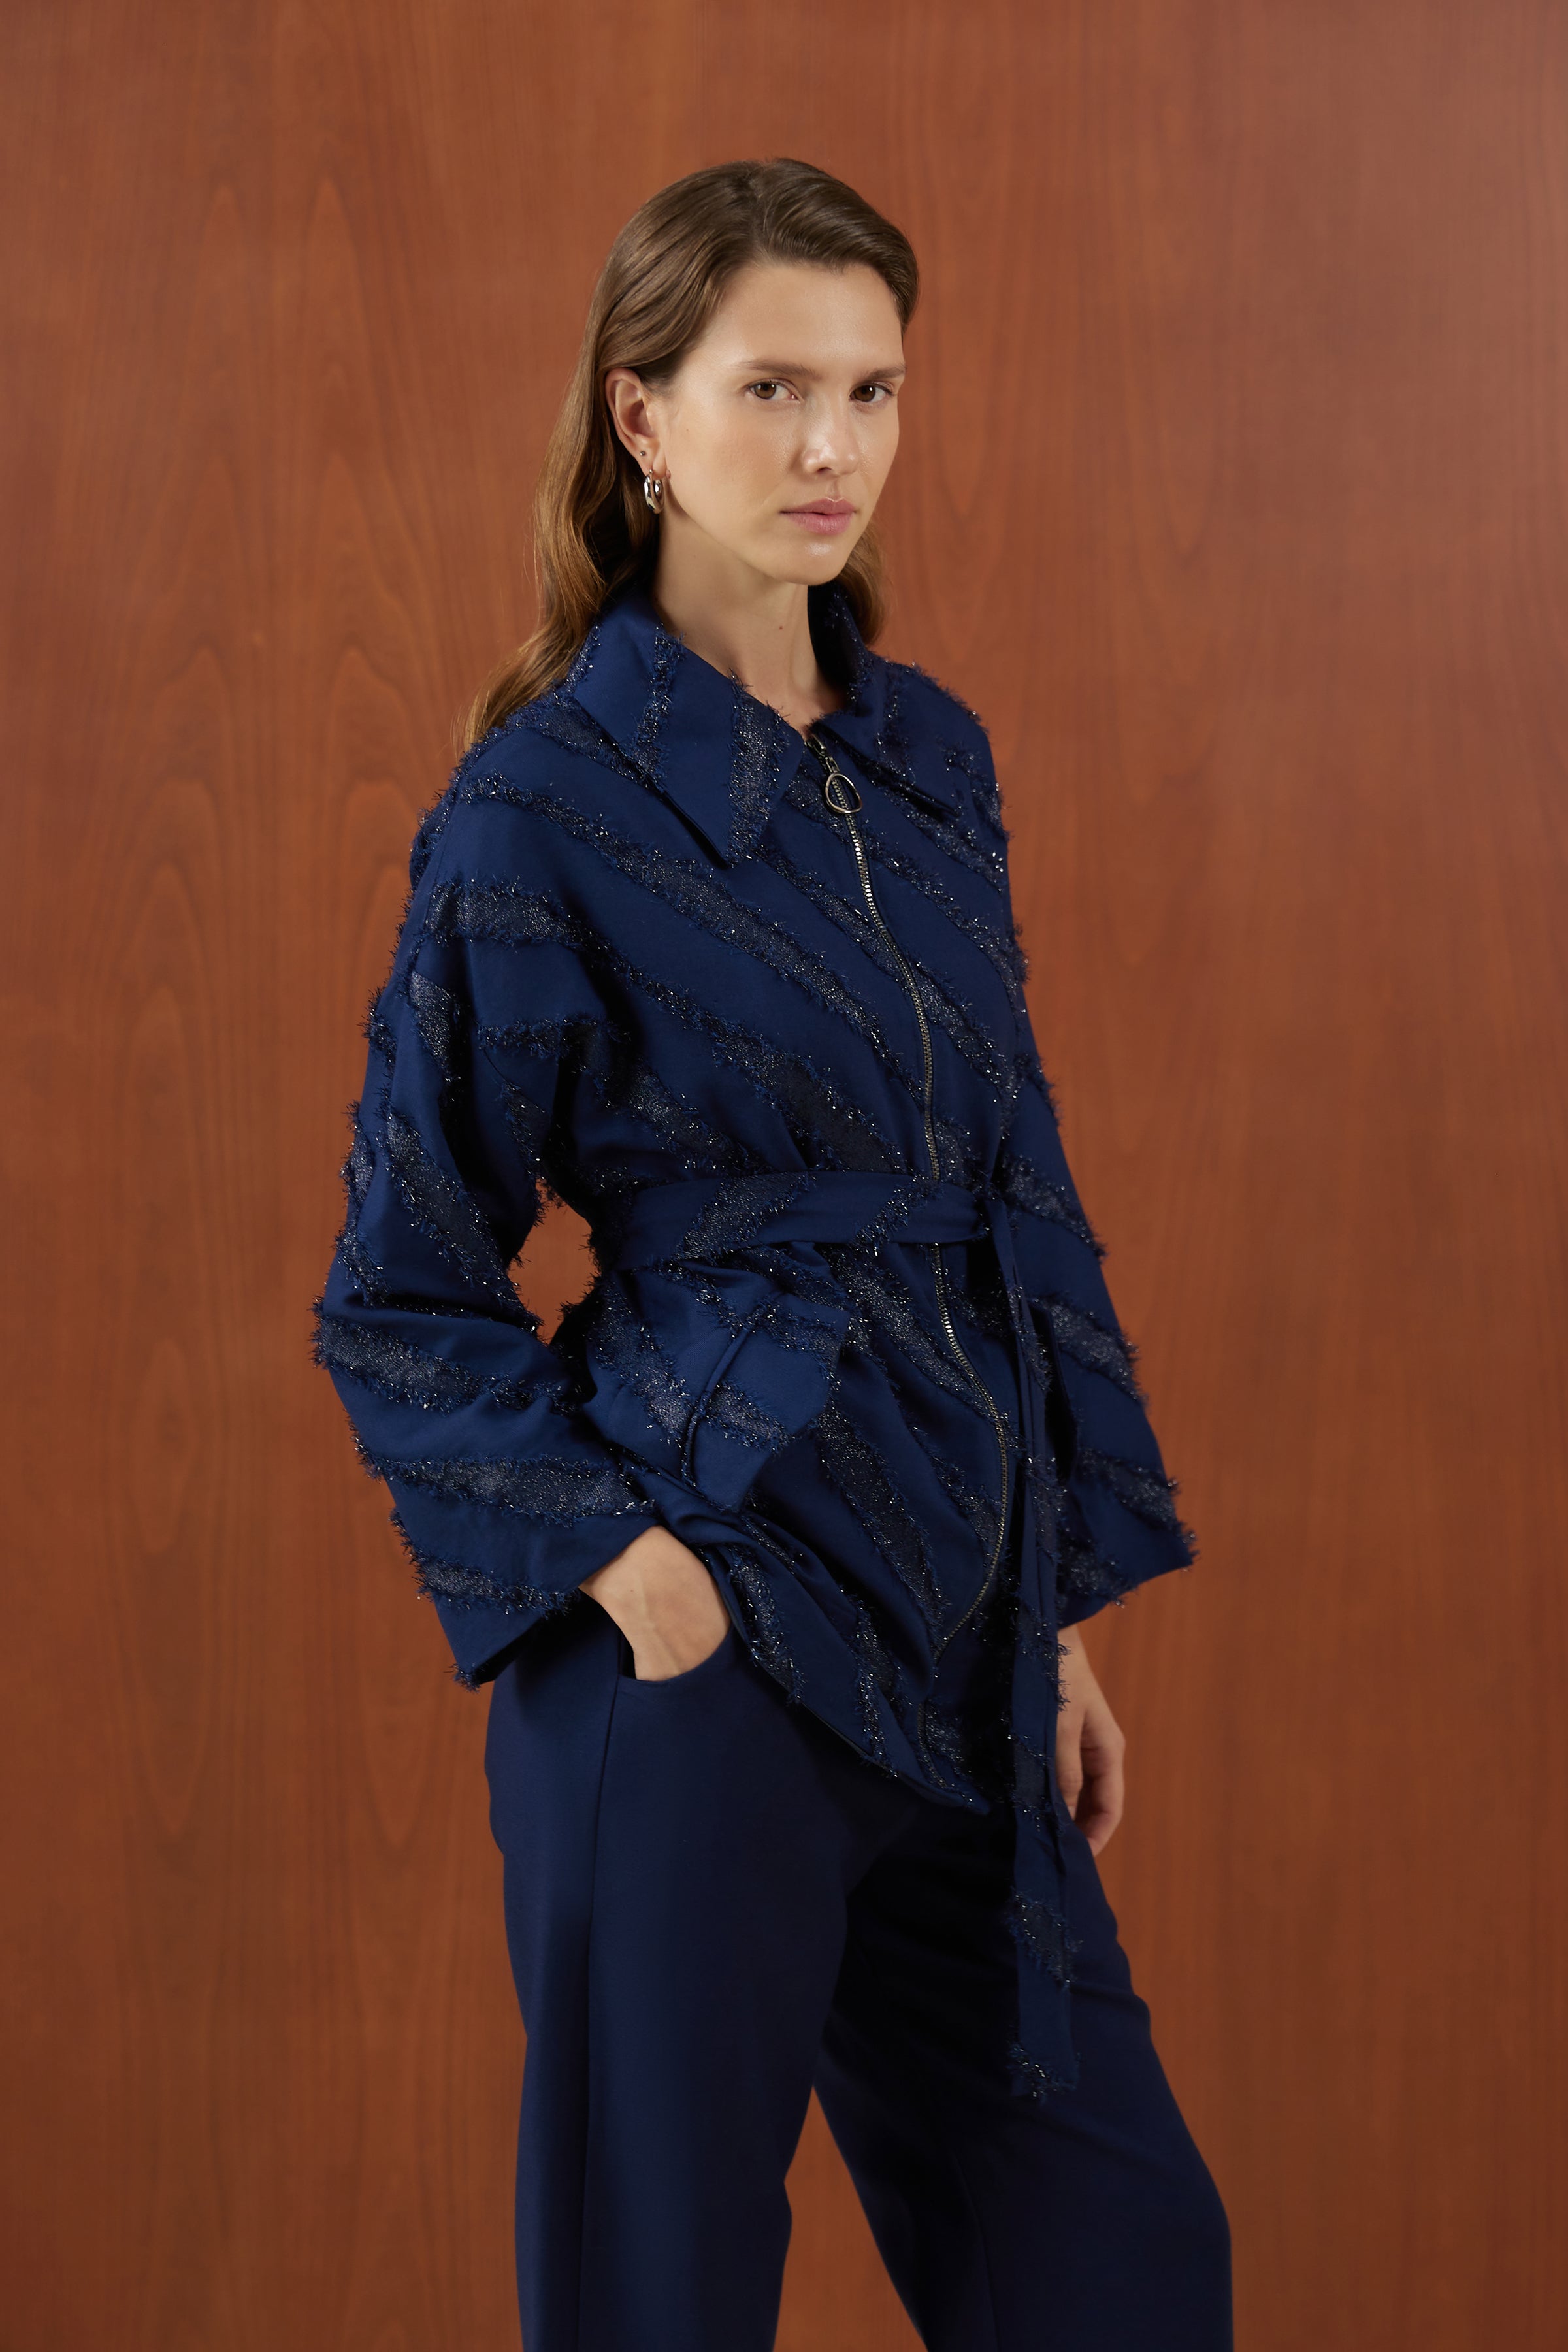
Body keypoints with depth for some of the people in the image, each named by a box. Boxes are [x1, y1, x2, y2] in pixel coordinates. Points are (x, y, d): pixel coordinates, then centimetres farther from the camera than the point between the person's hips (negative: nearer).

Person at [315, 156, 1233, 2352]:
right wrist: (631, 1573, -14)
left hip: (954, 1639, 6)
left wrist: (1066, 1610, 11)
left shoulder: (933, 758, 9)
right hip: (710, 1641, -6)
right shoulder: (543, 806, -10)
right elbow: (401, 1299, -5)